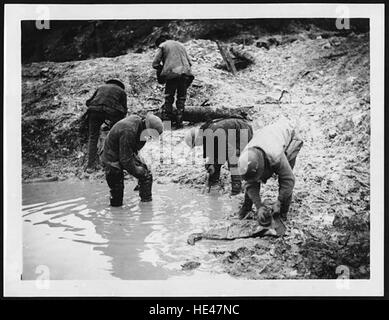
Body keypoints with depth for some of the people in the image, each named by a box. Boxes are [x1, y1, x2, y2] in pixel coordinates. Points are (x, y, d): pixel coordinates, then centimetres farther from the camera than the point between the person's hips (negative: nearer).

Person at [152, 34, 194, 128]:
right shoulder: (180, 45, 25)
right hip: (185, 74, 4)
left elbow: (155, 64, 1)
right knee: (181, 98, 10)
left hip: (172, 74, -4)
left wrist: (163, 69, 16)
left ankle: (168, 118, 4)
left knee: (169, 97, 8)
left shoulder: (162, 46, 9)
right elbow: (189, 62, 21)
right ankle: (179, 120, 5)